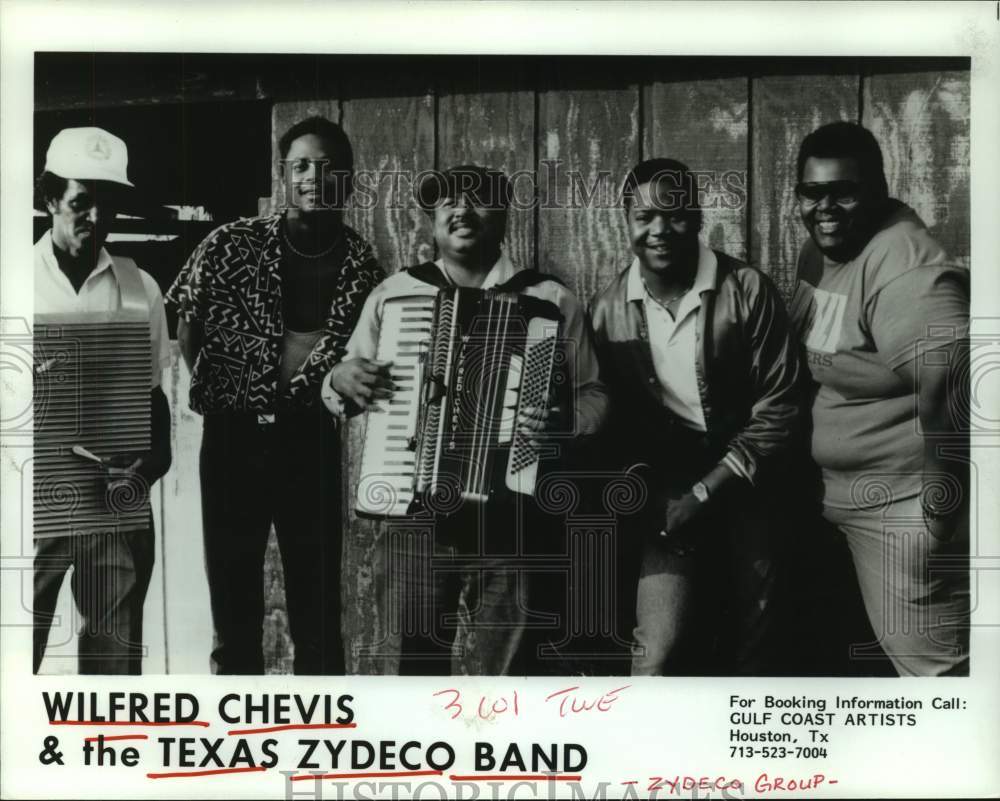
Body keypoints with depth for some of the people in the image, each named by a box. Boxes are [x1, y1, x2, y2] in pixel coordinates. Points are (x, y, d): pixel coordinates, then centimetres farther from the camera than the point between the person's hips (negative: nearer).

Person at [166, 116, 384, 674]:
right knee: (233, 588, 9)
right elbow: (187, 325, 6)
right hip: (234, 434, 0)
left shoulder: (361, 263, 0)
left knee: (317, 595, 6)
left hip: (311, 439, 0)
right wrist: (215, 390, 2)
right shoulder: (233, 244, -3)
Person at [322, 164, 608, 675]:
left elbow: (592, 393, 1)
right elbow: (343, 385, 16)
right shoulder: (394, 293, 9)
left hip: (508, 514, -2)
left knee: (503, 668, 0)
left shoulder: (549, 299, 2)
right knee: (421, 658, 12)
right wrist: (343, 379, -7)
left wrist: (566, 422, -20)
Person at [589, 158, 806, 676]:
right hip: (666, 487, 1)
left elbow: (779, 407, -8)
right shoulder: (607, 310, -1)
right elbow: (607, 417, 5)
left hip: (742, 485, 0)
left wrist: (707, 491, -13)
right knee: (659, 648, -13)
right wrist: (640, 487, -11)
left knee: (753, 648, 7)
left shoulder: (747, 290, -8)